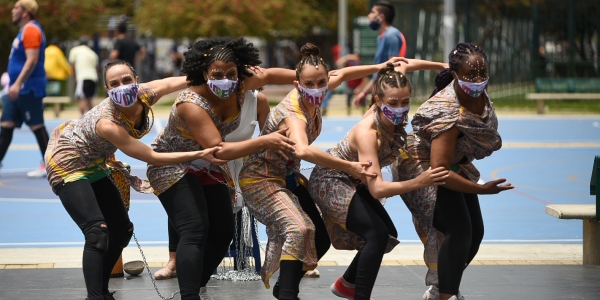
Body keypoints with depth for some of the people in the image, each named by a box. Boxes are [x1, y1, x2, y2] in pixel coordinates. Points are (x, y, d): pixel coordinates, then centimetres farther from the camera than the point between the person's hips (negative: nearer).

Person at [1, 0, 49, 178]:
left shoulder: (31, 30, -14)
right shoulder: (25, 30, 18)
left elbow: (32, 60, -23)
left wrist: (18, 84, -28)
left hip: (28, 88, -10)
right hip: (19, 89, 10)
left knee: (37, 126, -5)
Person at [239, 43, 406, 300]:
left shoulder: (314, 96, -12)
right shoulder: (293, 114, -34)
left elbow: (343, 74, 11)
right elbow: (302, 151, -56)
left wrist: (380, 67, 2)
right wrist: (349, 167, -52)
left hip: (288, 177, 9)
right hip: (260, 179, -8)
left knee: (321, 239, 9)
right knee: (298, 228, -30)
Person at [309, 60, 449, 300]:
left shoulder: (392, 116, -20)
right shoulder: (368, 133, -39)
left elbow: (405, 65, -2)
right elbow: (378, 189, -45)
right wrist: (418, 182, -56)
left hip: (354, 182, 8)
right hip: (329, 181, -8)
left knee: (388, 234, 11)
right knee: (377, 234, -22)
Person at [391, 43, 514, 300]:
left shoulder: (478, 94, -13)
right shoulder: (449, 114, -37)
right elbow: (439, 170, -38)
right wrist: (481, 189, -38)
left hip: (455, 163, 9)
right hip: (423, 167, -9)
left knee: (475, 232, 9)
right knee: (459, 231, -21)